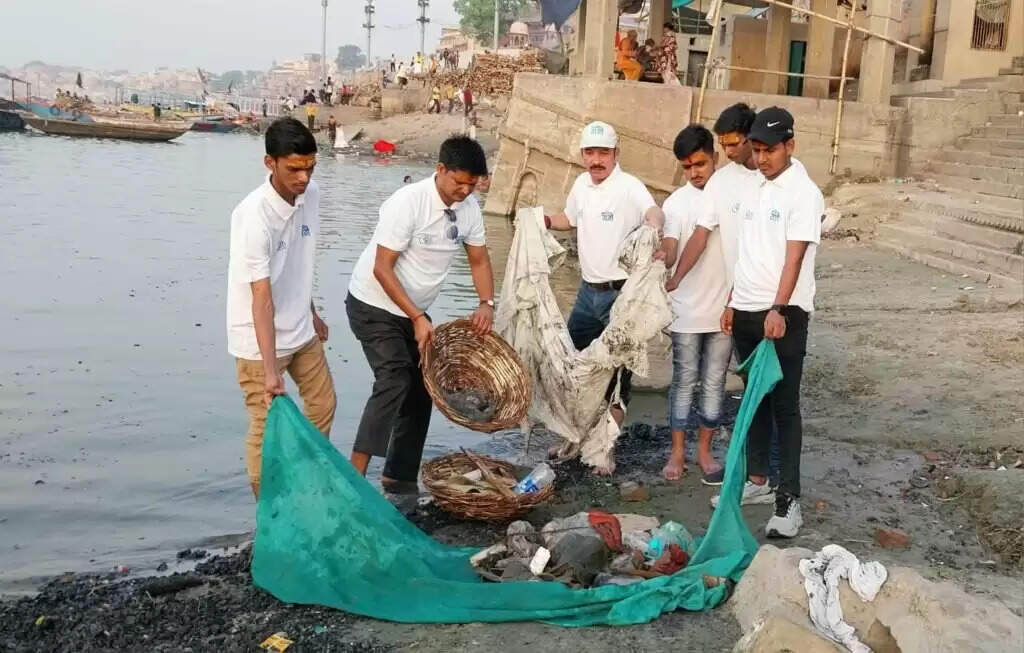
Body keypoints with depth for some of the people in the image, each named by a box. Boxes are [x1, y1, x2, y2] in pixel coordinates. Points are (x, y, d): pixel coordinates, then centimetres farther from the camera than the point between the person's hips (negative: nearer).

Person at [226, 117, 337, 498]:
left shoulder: (310, 195, -5)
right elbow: (262, 298, -32)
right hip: (260, 339, -8)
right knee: (267, 426, 1)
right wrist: (270, 369, -36)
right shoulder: (254, 217, -28)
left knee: (323, 406, 19)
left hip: (301, 331, 8)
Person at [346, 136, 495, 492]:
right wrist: (418, 318, -26)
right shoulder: (407, 202, -26)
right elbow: (382, 269, -25)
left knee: (421, 388, 8)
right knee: (394, 380, -22)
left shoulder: (469, 208, -5)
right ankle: (355, 473, -19)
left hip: (413, 311, 8)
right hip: (374, 306, -8)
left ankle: (399, 476, 20)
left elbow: (479, 260, 7)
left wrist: (487, 304, -11)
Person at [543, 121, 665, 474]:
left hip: (620, 293, -7)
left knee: (616, 372, 2)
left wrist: (653, 227, -57)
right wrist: (544, 221, 8)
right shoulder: (581, 184, 7)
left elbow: (655, 213, -35)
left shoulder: (629, 187, -16)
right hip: (588, 290, 7)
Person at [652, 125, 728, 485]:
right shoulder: (675, 203, -4)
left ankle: (705, 451, 22)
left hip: (724, 309, 1)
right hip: (687, 310, -1)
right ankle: (677, 452, 18)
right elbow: (669, 252, -14)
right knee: (684, 383, 8)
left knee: (713, 384, 10)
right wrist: (661, 258, -38)